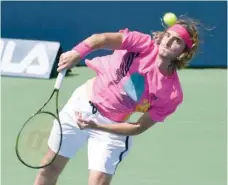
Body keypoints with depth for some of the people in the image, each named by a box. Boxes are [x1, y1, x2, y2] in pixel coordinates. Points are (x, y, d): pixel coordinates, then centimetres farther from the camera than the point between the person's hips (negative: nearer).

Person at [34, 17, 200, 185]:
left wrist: (96, 126, -24)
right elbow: (101, 39, -31)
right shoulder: (143, 44, -19)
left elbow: (139, 127, -16)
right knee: (50, 168, 13)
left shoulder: (172, 94, -20)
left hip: (112, 128, -2)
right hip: (82, 103, 2)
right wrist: (77, 52, -52)